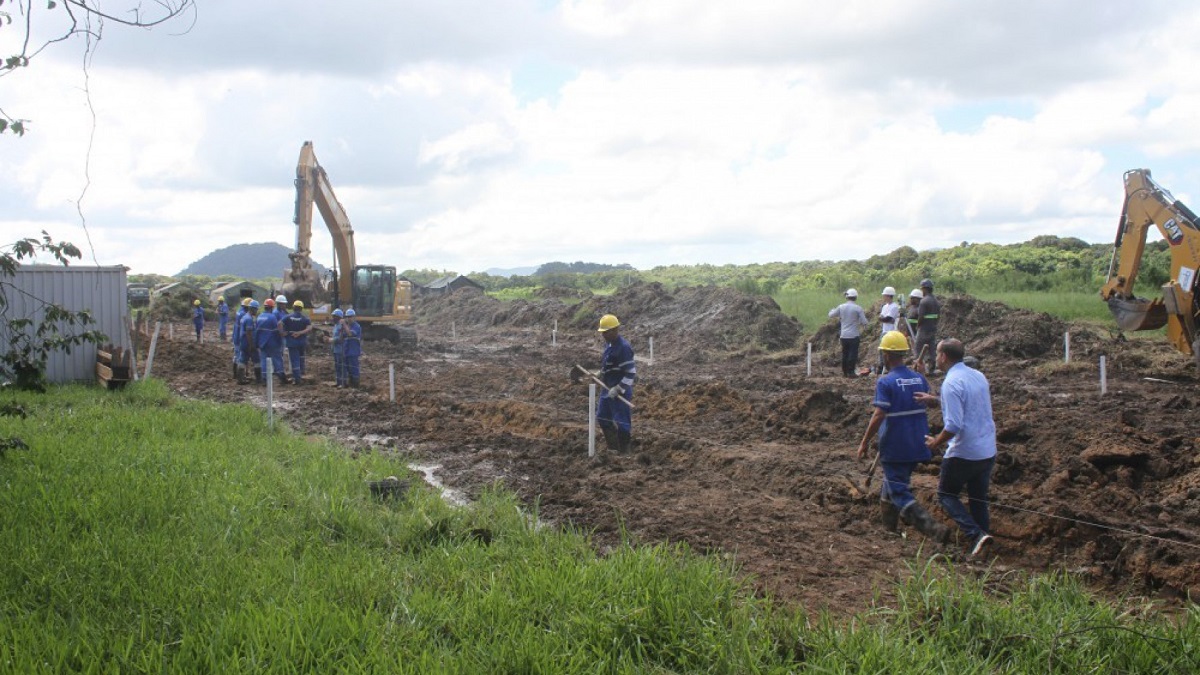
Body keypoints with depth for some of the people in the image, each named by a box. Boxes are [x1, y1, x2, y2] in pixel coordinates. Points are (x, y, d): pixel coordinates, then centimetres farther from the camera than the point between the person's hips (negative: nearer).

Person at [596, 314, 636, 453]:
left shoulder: (623, 347, -22)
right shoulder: (609, 344, 7)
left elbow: (630, 372, -24)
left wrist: (618, 389, -24)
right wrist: (600, 373, 12)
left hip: (620, 391, -10)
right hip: (608, 388, 10)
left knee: (622, 422, -2)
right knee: (602, 417, 19)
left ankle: (624, 451, 10)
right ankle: (612, 448, 31)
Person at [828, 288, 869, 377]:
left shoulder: (841, 307, 0)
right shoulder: (858, 308, -10)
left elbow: (831, 315, 11)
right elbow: (864, 322, -10)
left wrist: (833, 309, 31)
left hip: (844, 335, 4)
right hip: (854, 335, -4)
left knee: (845, 354, 13)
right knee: (853, 354, 1)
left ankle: (844, 372, 17)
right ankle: (850, 372, -1)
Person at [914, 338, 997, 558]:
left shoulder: (951, 383, -19)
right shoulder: (978, 376, 8)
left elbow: (954, 425, -25)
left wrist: (936, 442, -9)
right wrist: (935, 400, 20)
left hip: (964, 453, -7)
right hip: (988, 451, 8)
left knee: (946, 494, 9)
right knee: (979, 499, 17)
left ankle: (976, 534, -7)